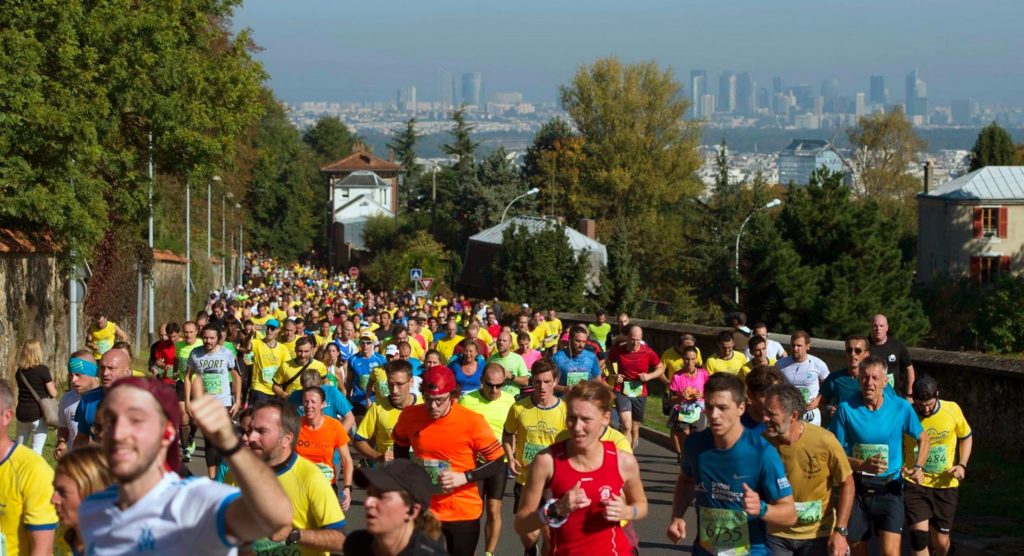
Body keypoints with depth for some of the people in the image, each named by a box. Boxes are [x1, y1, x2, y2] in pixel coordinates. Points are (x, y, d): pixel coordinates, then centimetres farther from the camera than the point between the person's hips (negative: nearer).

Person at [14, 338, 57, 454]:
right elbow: (53, 393, -9)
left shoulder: (19, 371, 4)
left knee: (19, 445, 18)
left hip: (21, 413, 5)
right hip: (38, 413, -5)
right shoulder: (43, 370, -12)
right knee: (37, 449, -3)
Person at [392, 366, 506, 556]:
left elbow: (497, 463, -10)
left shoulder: (472, 422, -18)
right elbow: (400, 446, 16)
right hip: (423, 510, 3)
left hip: (463, 512, -2)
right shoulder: (409, 416, -7)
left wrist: (464, 477, -22)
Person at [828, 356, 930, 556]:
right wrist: (863, 465, -22)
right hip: (856, 489, 1)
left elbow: (922, 438, 12)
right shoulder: (846, 408, -8)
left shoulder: (901, 408, -5)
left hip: (889, 489, -1)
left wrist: (919, 467, -5)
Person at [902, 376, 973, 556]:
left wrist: (962, 465, -5)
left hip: (945, 485, 1)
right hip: (915, 483, -1)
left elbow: (966, 438, 9)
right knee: (919, 534, -16)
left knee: (941, 541, 6)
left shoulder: (952, 410, -8)